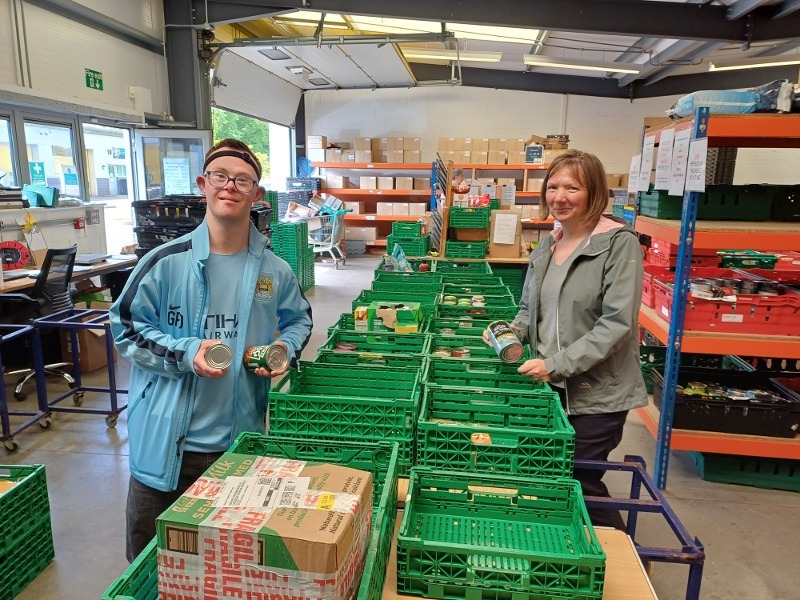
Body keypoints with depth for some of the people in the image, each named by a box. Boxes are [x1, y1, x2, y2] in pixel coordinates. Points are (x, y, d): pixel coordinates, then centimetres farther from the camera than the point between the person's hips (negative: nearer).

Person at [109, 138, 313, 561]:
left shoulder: (274, 271, 0)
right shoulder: (166, 262, -8)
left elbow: (298, 320, 17)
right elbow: (126, 328, -1)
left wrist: (284, 349, -4)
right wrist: (185, 353, -16)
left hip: (241, 440, 2)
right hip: (166, 443, -1)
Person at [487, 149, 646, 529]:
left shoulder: (619, 243, -12)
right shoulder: (547, 246, 9)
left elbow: (616, 323, -19)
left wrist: (558, 364, -22)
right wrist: (514, 330, -3)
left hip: (597, 392, -6)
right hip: (549, 385, 6)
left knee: (581, 483, 4)